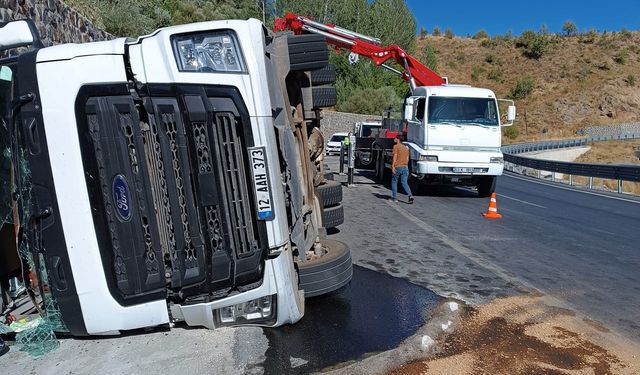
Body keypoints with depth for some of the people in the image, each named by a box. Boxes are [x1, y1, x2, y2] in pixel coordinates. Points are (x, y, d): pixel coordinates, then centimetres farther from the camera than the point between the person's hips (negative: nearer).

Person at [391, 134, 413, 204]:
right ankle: (410, 195, -17)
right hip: (405, 167, 5)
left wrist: (393, 166, -17)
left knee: (394, 182, 10)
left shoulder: (396, 146, -3)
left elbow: (395, 156, -13)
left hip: (398, 167, -5)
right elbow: (407, 159, 19)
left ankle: (395, 197, 11)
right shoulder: (406, 148, 18)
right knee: (404, 183, 3)